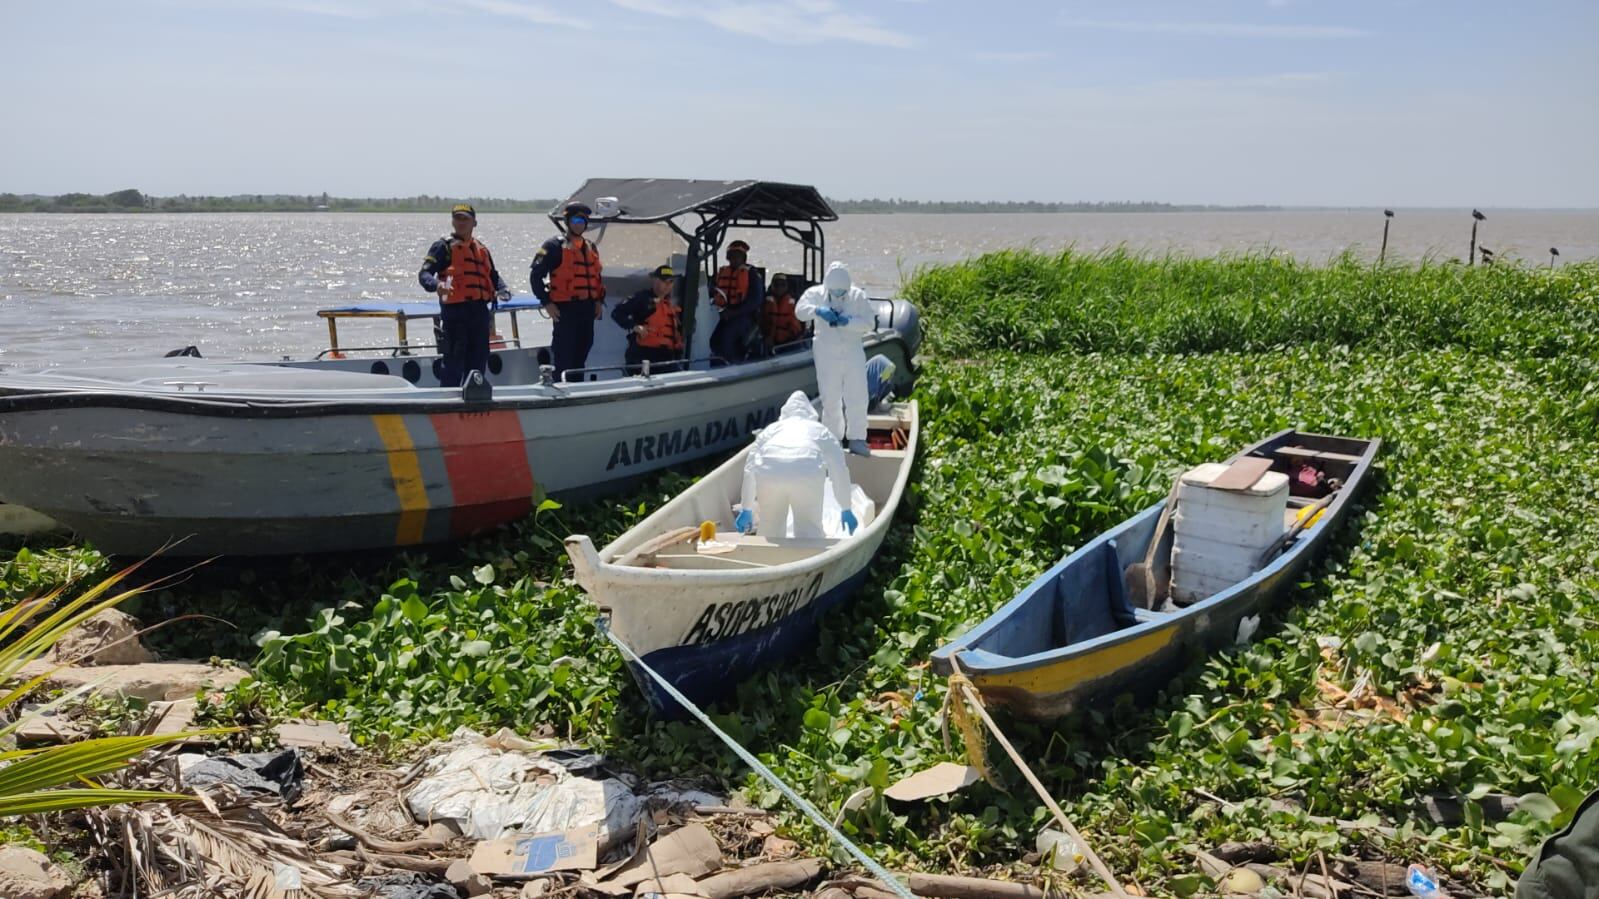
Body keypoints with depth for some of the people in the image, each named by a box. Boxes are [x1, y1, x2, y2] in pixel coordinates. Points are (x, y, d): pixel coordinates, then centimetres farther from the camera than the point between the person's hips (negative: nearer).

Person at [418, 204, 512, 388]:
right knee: (453, 362, -7)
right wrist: (436, 284, -31)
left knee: (478, 360, 12)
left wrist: (502, 289, 6)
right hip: (454, 310, -7)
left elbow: (493, 275, 28)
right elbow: (424, 274, -8)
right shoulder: (444, 246, 0)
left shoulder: (481, 248, 20)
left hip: (480, 312, 7)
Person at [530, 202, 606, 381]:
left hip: (587, 310, 7)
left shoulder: (591, 248, 17)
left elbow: (597, 277, 26)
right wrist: (547, 302, -13)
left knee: (581, 354, 13)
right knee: (562, 358, -7)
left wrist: (599, 301, 13)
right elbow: (536, 275, -8)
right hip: (565, 309, -7)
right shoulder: (554, 246, -5)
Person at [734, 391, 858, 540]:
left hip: (768, 471, 1)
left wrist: (747, 509, 33)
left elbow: (750, 468, 28)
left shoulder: (771, 428, 35)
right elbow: (840, 471, 27)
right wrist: (845, 509, 34)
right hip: (808, 472, -1)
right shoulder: (821, 430, 34)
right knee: (810, 533, 5)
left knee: (773, 534, 16)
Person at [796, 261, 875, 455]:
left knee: (857, 397, -2)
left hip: (853, 353, 0)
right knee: (830, 399, 6)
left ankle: (857, 439, 6)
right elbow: (800, 310, -15)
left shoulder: (859, 296, -1)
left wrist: (847, 322, -25)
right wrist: (817, 310, -36)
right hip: (827, 355, 0)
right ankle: (832, 438, 17)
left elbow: (869, 323, -7)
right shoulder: (816, 293, 0)